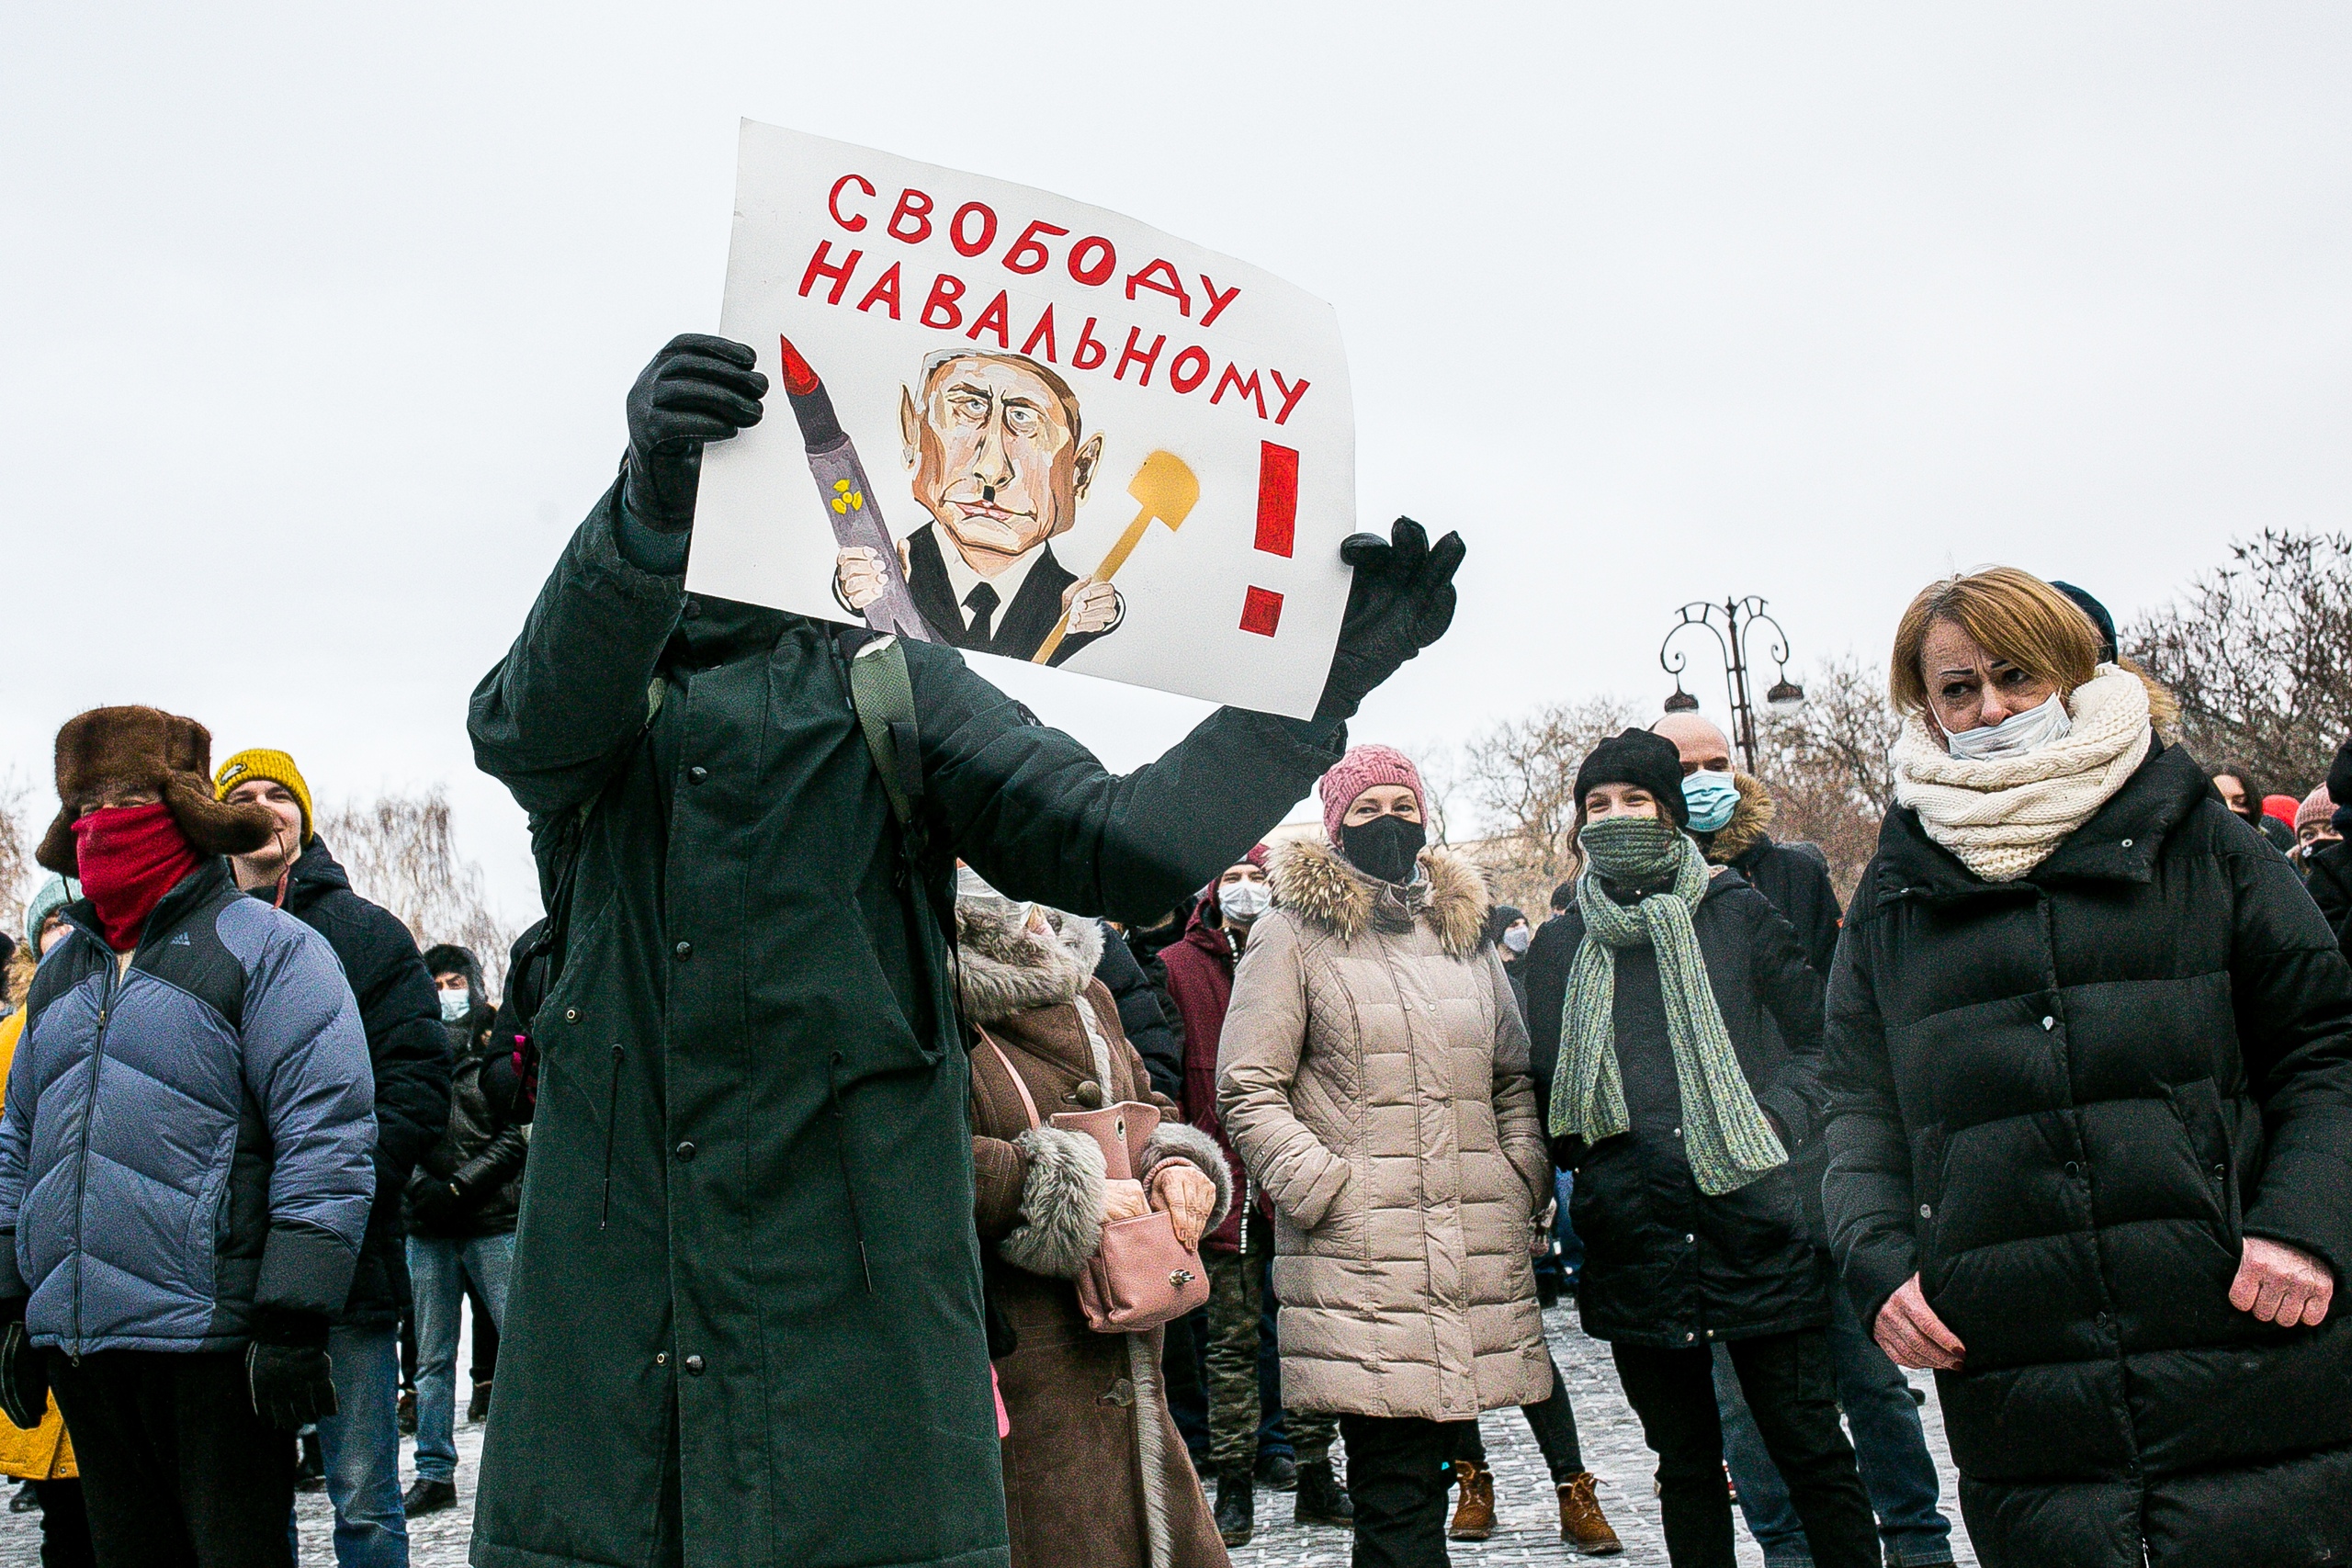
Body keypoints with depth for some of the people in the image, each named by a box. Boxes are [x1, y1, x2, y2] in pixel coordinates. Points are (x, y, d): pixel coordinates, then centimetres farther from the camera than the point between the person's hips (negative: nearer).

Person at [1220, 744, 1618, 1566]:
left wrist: (1523, 1182, 10)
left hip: (1481, 1254, 5)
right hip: (1360, 1260, -5)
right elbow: (1247, 1090, -2)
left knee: (1429, 1460, 7)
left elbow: (1515, 1079, 24)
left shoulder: (1465, 931, 19)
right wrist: (1325, 1190, -10)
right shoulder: (1293, 933, 2)